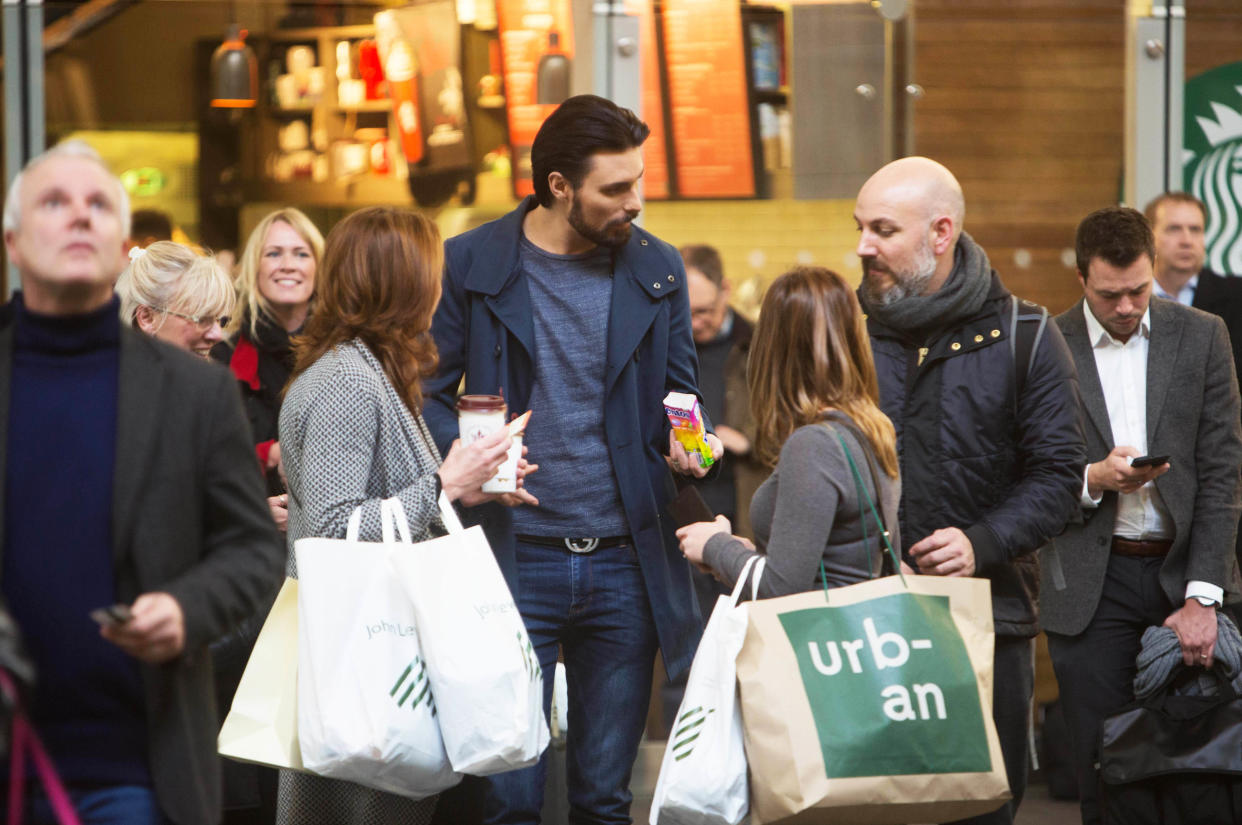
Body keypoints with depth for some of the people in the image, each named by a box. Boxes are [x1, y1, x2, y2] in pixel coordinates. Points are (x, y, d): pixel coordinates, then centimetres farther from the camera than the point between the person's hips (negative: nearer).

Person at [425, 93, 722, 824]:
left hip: (626, 563, 3)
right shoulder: (469, 264, -2)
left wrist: (685, 437, -9)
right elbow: (431, 393, 2)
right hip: (515, 557, -2)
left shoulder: (658, 269, 6)